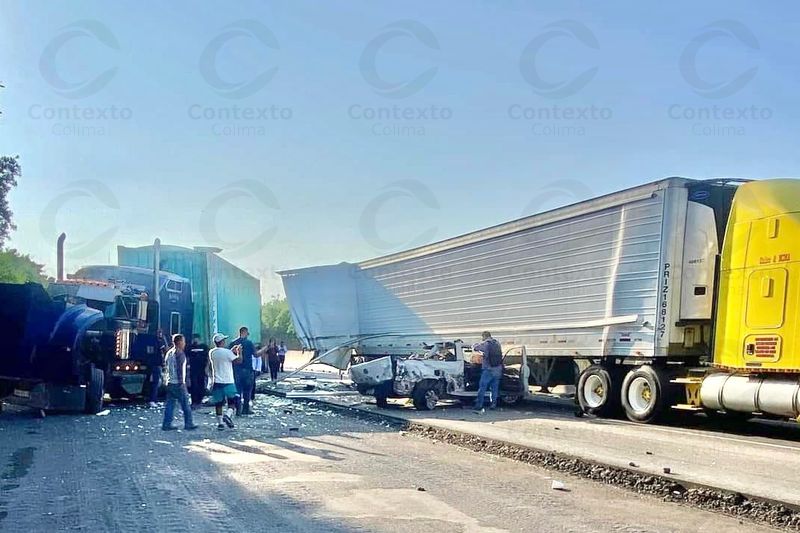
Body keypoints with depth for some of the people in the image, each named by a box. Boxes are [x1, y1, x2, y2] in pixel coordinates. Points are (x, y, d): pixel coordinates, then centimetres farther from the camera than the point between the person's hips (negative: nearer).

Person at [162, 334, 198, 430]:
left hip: (169, 383, 8)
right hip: (178, 383, -8)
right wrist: (181, 382, -17)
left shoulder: (169, 353, 12)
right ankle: (188, 424, 6)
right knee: (185, 405, 1)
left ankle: (166, 424, 7)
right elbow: (180, 369, -18)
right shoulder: (180, 354, -13)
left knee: (169, 404, 9)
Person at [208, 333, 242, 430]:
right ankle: (227, 415, -15)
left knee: (218, 403, 11)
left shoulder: (211, 352, 3)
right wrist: (239, 352, 7)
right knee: (232, 402, 8)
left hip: (217, 382, 5)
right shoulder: (227, 352, -14)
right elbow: (238, 360, -9)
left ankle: (219, 422, 12)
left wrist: (232, 351, 23)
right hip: (228, 382, -5)